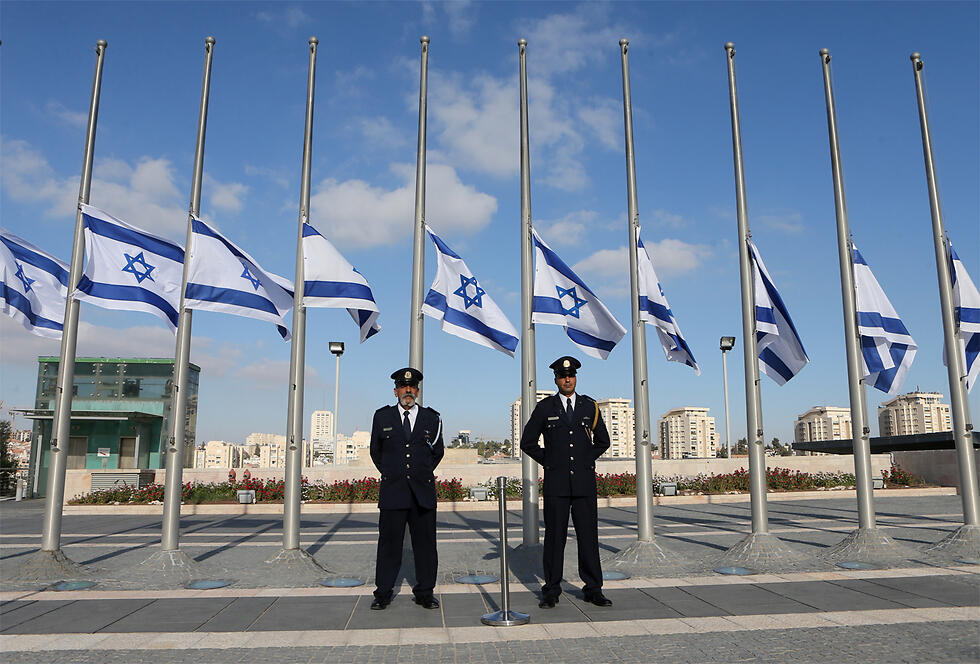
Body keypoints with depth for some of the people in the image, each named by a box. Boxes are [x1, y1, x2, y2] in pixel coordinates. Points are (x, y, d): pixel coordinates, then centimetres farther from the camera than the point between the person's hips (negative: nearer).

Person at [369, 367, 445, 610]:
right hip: (392, 490, 0)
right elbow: (375, 451, 19)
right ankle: (383, 594, 13)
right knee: (389, 542, 2)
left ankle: (425, 593, 15)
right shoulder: (382, 416, 8)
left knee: (425, 543, 4)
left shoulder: (431, 418, 8)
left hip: (423, 492, 1)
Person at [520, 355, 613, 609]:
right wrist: (548, 461, 3)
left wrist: (586, 460, 7)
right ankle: (551, 592, 10)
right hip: (556, 483, -1)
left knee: (589, 535, 4)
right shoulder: (544, 408, 4)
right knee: (554, 536, 1)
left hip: (584, 482, 1)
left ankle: (593, 589, 14)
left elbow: (603, 441, 18)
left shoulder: (589, 406, 9)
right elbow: (527, 442, 9)